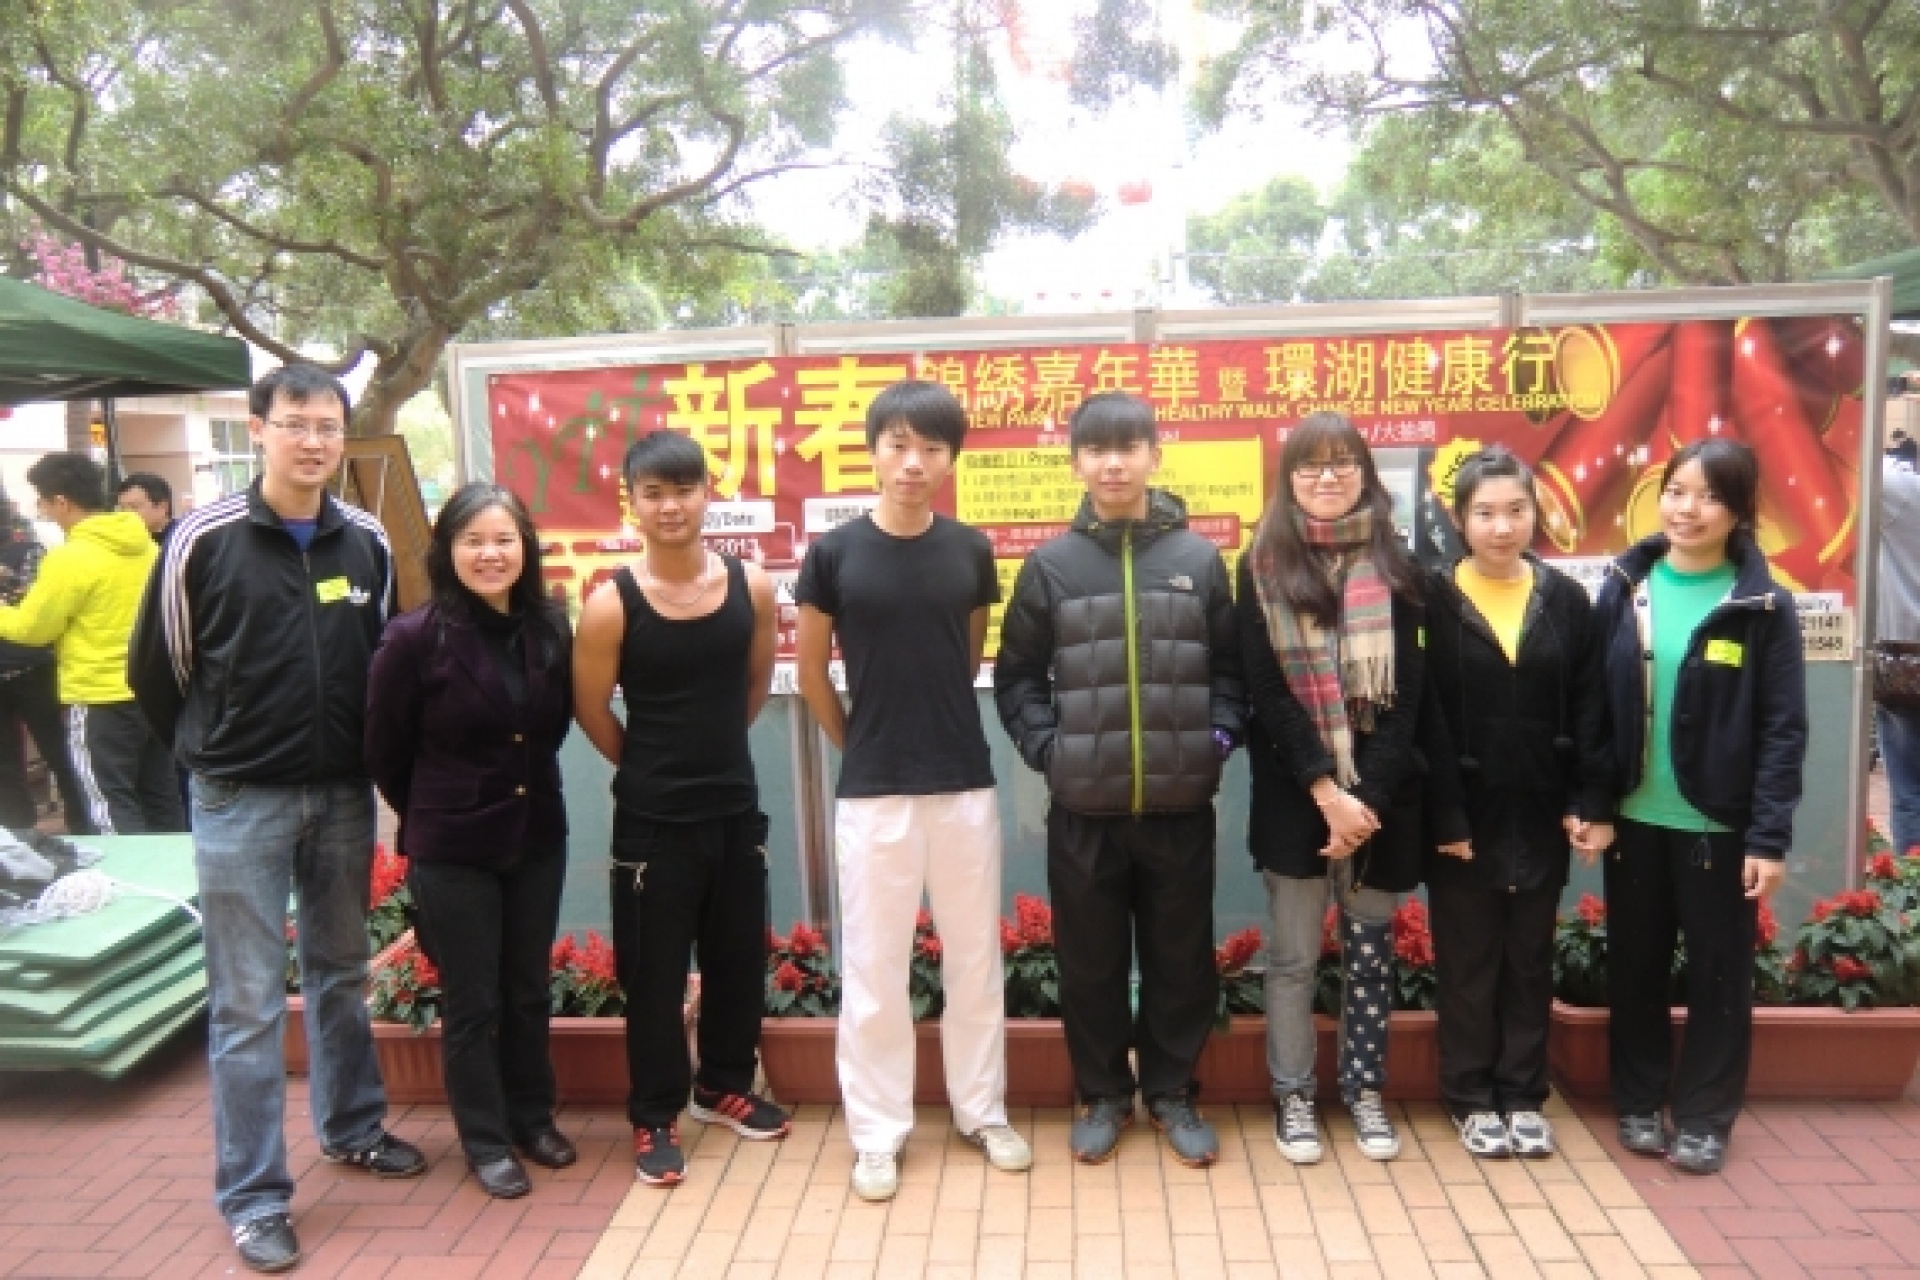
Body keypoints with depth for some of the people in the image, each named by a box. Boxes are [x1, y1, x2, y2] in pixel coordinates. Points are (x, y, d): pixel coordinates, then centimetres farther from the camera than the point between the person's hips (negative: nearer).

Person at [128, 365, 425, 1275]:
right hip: (240, 804, -3)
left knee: (342, 973, 18)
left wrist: (360, 760, 8)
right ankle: (253, 1196, 15)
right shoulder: (204, 540, -9)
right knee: (247, 1003, 3)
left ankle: (351, 1128, 37)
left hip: (343, 796, 4)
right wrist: (216, 755, 7)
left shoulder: (367, 543, 0)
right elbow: (155, 671, 0)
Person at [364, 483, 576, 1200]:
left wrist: (527, 788, 11)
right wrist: (432, 815, 7)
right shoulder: (415, 638, -15)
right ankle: (486, 1141, 25)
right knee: (472, 1000, 9)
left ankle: (532, 1119, 33)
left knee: (528, 990, 16)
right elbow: (384, 750, -4)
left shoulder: (549, 629, -4)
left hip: (537, 836, 4)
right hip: (451, 848, -4)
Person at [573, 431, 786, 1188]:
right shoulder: (611, 606, -13)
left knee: (740, 957, 16)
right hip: (652, 818, -3)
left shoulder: (752, 588, -4)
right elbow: (591, 710, -2)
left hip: (737, 807, 4)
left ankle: (723, 1084, 38)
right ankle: (654, 1117, 25)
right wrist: (653, 766, 7)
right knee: (653, 971, 7)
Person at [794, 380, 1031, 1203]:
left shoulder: (971, 551, 1)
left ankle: (982, 1112, 30)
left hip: (966, 783, 2)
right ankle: (878, 1132, 22)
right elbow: (811, 671, 3)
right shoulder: (834, 554, -6)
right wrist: (864, 744, 8)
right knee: (872, 967, 7)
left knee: (975, 958, 13)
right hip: (872, 791, -2)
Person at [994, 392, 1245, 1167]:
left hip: (1181, 805, 1)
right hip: (1084, 808, 0)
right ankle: (1103, 1094, 30)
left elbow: (1232, 667, 8)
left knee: (1182, 958, 12)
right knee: (1091, 962, 11)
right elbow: (1016, 676, 5)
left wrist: (1219, 735, -5)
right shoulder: (1051, 565, 0)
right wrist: (1046, 748, -6)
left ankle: (1172, 1093, 31)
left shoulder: (1199, 559, 3)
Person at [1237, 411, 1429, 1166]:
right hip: (1294, 794, -1)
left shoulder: (1394, 565, 4)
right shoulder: (1264, 565, 0)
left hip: (1380, 794, 2)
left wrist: (1366, 795, -12)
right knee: (1294, 955, 7)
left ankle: (1365, 1091, 28)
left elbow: (1407, 691, -2)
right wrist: (1325, 790, -14)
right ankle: (1292, 1096, 23)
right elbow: (1265, 687, -6)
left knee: (1370, 950, 12)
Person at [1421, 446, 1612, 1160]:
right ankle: (1471, 1099, 23)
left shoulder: (1566, 600, 3)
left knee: (1531, 960, 14)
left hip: (1542, 814, 3)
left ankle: (1523, 1096, 28)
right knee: (1468, 963, 9)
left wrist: (1593, 803, -4)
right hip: (1463, 816, -3)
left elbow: (1590, 712, 2)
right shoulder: (1432, 602, -6)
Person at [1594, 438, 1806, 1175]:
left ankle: (1704, 1115, 24)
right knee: (1635, 966, 12)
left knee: (1719, 971, 9)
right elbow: (1592, 706, 2)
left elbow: (1784, 729, -8)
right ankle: (1639, 1102, 28)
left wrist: (1770, 836, -13)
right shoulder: (1624, 588, 1)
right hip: (1634, 818, 3)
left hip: (1718, 825, -2)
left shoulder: (1763, 606, -6)